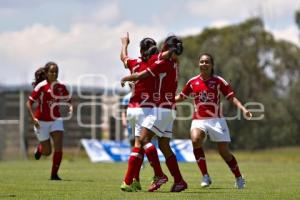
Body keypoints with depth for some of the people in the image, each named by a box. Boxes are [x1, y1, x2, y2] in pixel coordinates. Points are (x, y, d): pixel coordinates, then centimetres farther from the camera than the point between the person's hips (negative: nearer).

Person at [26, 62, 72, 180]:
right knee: (47, 152, 4)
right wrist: (33, 118, -23)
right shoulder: (41, 86, -15)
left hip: (56, 120, 3)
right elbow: (29, 103, -13)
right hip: (42, 122, -3)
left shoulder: (61, 87, -2)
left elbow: (68, 100, 12)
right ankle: (39, 148, 42)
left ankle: (54, 174, -1)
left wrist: (70, 107, -12)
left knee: (59, 147, -14)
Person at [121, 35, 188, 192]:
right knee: (164, 146, 9)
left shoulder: (163, 63, -11)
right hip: (170, 109, 9)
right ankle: (179, 181, 5)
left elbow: (140, 76, -10)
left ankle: (159, 175, -18)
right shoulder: (174, 64, 13)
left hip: (161, 107, -9)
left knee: (144, 138, -11)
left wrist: (125, 79, 8)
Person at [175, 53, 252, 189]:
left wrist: (243, 109, -18)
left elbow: (232, 97, -3)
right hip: (198, 120, 1)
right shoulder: (192, 82, 5)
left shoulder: (219, 81, -1)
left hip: (216, 120, -1)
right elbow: (181, 97, 19)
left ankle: (239, 178, 22)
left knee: (224, 152, -3)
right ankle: (205, 177, -20)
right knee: (195, 140, -29)